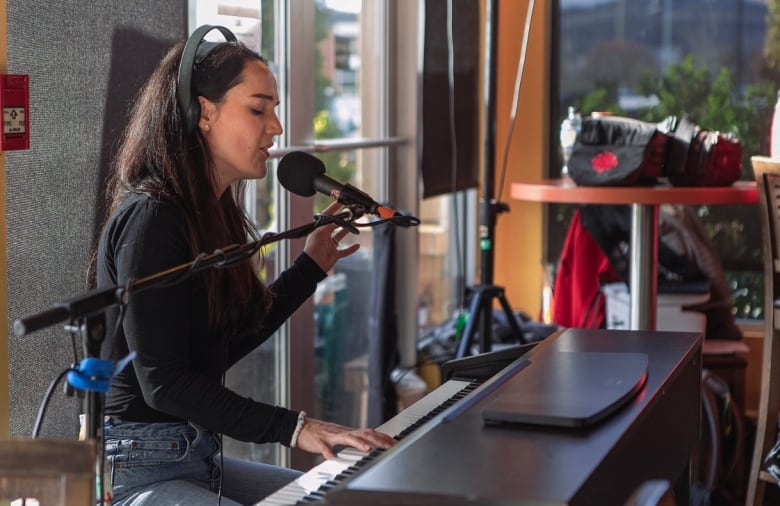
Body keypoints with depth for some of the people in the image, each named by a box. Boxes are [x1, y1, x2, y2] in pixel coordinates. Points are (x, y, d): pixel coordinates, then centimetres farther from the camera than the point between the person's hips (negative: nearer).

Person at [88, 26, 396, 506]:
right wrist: (293, 427, -26)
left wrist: (310, 268, 20)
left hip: (197, 457, 10)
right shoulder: (150, 219, -16)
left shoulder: (209, 214, 12)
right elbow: (164, 381, -21)